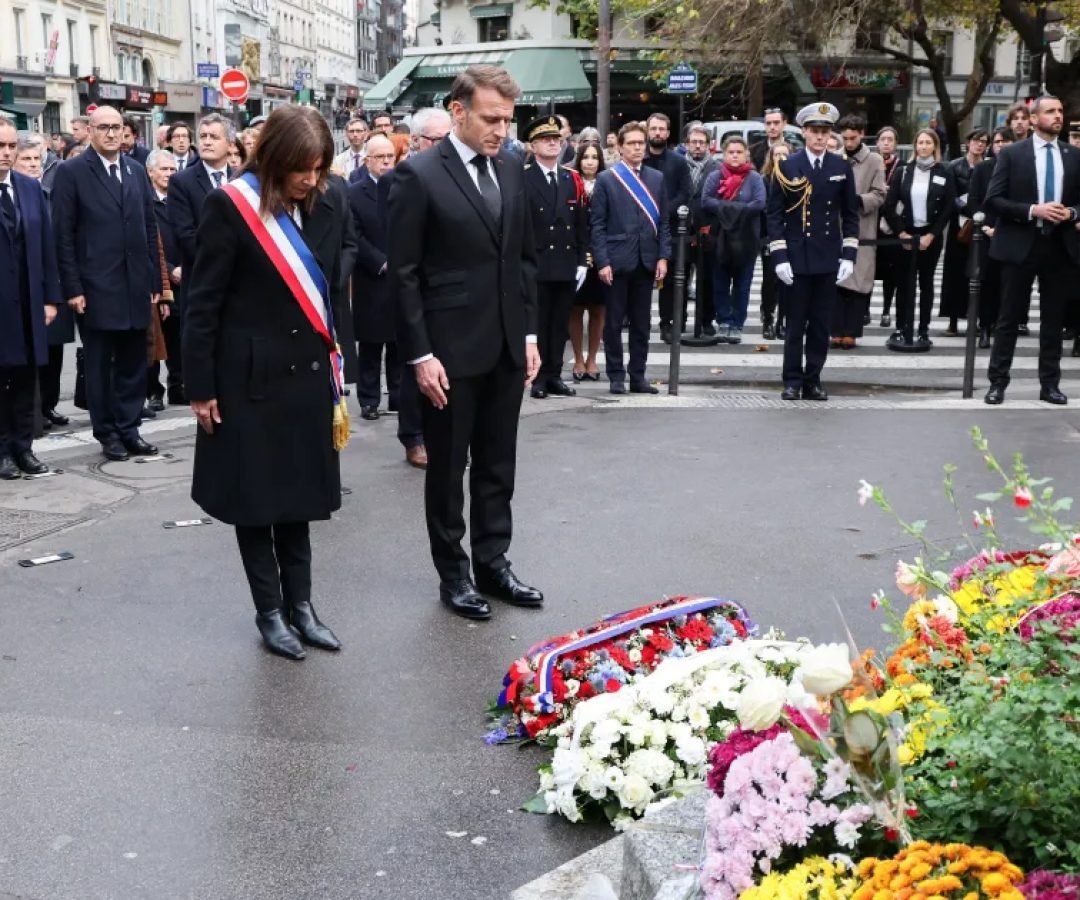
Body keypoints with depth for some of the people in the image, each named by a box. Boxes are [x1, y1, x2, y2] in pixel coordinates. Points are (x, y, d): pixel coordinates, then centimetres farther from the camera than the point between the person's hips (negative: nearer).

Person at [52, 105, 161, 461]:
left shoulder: (137, 171, 11)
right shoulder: (72, 173, -3)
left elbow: (150, 229, 12)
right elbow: (63, 235, -6)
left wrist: (155, 281, 7)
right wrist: (72, 288, -11)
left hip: (136, 286, 4)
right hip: (96, 288, -4)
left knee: (133, 363, 9)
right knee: (100, 365, 5)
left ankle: (129, 429, 18)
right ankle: (108, 433, 14)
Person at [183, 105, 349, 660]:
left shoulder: (329, 207, 2)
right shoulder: (231, 206, -12)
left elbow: (334, 292, 7)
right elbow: (203, 302, -9)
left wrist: (338, 370, 4)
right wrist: (200, 386, -10)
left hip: (307, 373, 4)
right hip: (249, 375, -4)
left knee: (298, 492, 12)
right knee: (254, 496, 6)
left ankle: (300, 605, 22)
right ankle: (270, 612, 18)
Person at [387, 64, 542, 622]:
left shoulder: (511, 169, 8)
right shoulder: (419, 175, -10)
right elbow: (404, 274, -11)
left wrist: (530, 334, 9)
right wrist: (419, 355, -14)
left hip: (506, 346, 6)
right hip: (450, 350, -5)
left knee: (498, 465, 14)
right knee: (447, 468, 8)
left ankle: (492, 564, 27)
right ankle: (453, 574, 21)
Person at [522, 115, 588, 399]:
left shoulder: (573, 179, 11)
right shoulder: (521, 179, -6)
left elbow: (582, 224, 11)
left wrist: (582, 261, 6)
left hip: (567, 265, 5)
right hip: (536, 266, -5)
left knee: (560, 324, 9)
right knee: (538, 323, 2)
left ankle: (554, 376, 16)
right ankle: (538, 377, 8)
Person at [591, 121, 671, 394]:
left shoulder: (657, 179, 10)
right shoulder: (606, 179, 1)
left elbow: (664, 222, 10)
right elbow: (598, 225, -3)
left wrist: (663, 257, 0)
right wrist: (602, 262, -11)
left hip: (646, 261, 3)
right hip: (617, 261, -3)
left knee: (642, 322, 7)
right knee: (614, 322, 3)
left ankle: (638, 376, 14)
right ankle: (616, 376, 11)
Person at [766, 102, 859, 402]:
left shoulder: (842, 168, 6)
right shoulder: (788, 166, -1)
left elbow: (850, 214, 9)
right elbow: (775, 214, -2)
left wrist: (848, 255, 1)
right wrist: (779, 256, -9)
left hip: (829, 258, 2)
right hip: (797, 257, -2)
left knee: (821, 324, 6)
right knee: (795, 323, 2)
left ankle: (813, 380, 14)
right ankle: (792, 381, 10)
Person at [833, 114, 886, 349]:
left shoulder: (874, 161, 3)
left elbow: (879, 196, -3)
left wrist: (858, 200, -18)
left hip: (862, 231, -1)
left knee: (858, 283, 0)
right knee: (836, 282, 1)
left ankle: (851, 331, 5)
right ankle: (837, 330, 6)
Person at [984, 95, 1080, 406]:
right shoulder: (1012, 154, -2)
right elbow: (993, 199, -7)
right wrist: (1033, 210, -18)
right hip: (1021, 244, -3)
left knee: (1054, 319, 8)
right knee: (1009, 317, 3)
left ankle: (1050, 384, 15)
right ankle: (998, 382, 9)